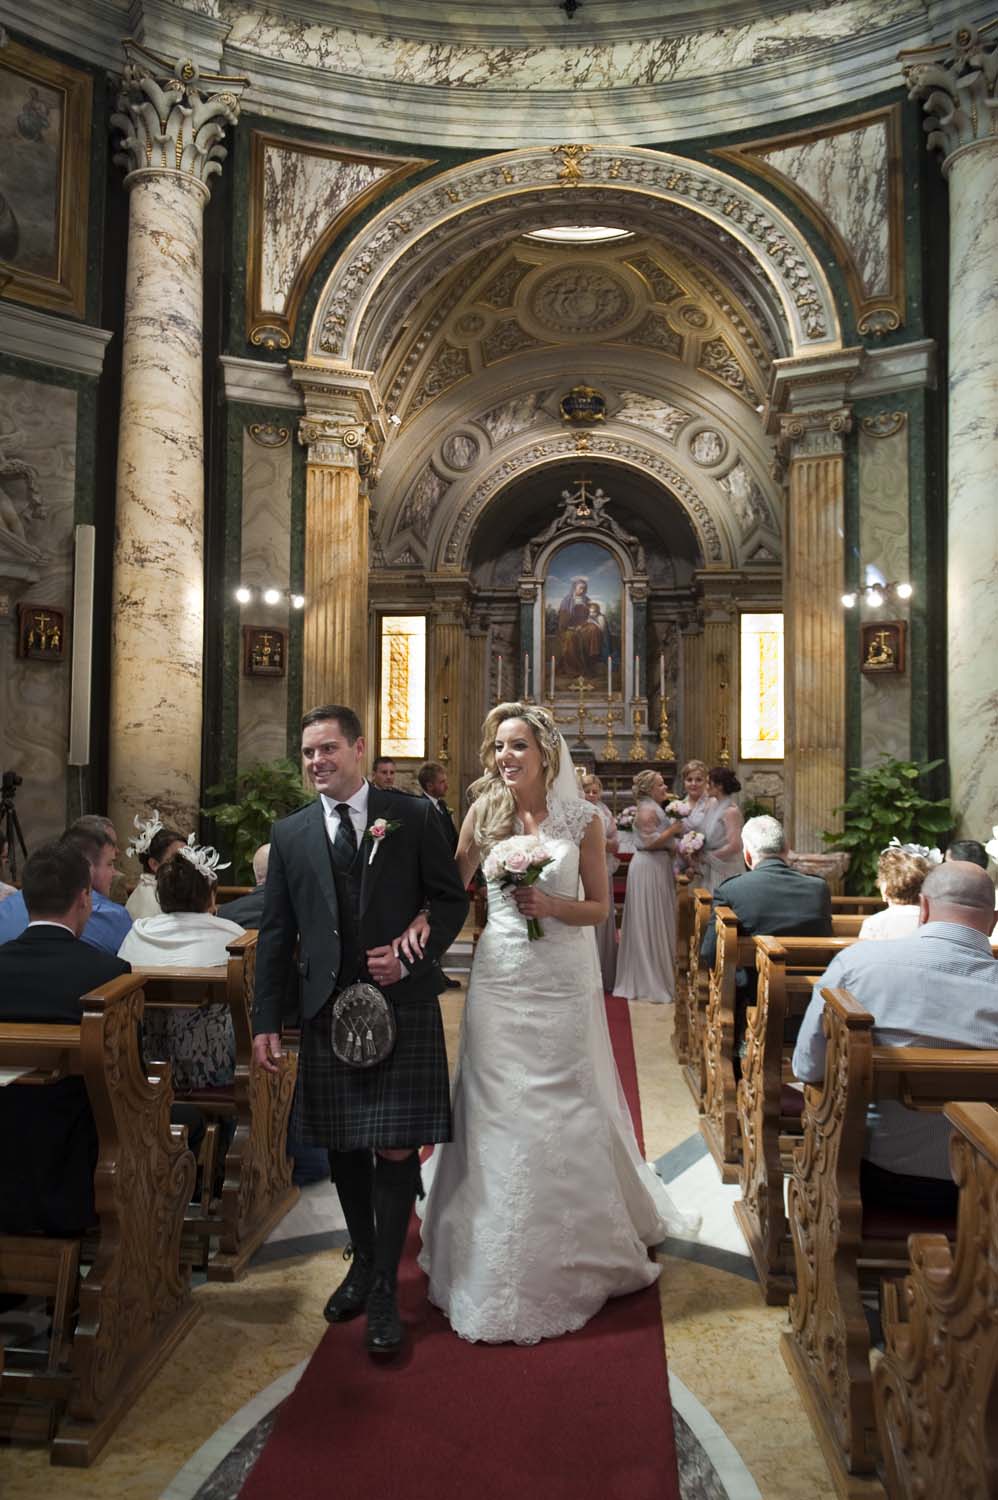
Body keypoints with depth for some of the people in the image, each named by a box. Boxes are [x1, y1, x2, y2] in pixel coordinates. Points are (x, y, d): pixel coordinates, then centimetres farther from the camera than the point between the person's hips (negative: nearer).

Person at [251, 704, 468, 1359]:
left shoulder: (413, 816, -2)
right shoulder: (290, 833, 6)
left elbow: (452, 899, 3)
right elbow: (276, 933, 7)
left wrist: (413, 954, -13)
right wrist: (267, 1020, 3)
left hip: (402, 1005, -3)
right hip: (328, 1010, 3)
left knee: (395, 1148, -1)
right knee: (343, 1147, 13)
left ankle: (384, 1290, 15)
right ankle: (364, 1261, 35)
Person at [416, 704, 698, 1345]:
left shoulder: (581, 820, -3)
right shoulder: (484, 813, 1)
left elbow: (599, 907, 1)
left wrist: (550, 905, -16)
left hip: (563, 982, -1)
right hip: (499, 978, 1)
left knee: (567, 1112, 8)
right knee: (499, 1116, 6)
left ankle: (574, 1250, 31)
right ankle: (497, 1261, 24)